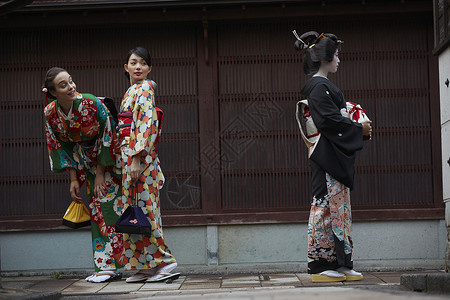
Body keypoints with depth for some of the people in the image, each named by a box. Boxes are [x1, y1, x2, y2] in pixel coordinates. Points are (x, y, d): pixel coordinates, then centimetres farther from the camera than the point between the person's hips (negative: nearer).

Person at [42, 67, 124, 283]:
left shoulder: (91, 104, -26)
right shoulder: (50, 113, -12)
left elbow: (107, 137, -17)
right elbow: (62, 146, -1)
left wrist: (101, 173, -14)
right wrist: (74, 179, -3)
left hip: (110, 158, -5)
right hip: (87, 160, 5)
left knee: (108, 205, -10)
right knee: (96, 208, 4)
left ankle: (109, 265, -6)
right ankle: (104, 265, 8)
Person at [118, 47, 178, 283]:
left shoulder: (144, 89, -7)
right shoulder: (132, 91, 21)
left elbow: (147, 125, -17)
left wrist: (136, 159, -21)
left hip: (140, 154, -9)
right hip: (132, 156, 9)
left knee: (142, 208, -9)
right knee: (139, 209, 8)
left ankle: (164, 261, -6)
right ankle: (147, 267, 11)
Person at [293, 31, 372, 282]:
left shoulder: (324, 86, 20)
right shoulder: (320, 87, -11)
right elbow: (329, 120, -20)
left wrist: (360, 129, 9)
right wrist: (359, 129, -10)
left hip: (336, 157, 11)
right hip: (328, 157, -11)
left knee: (337, 208, 9)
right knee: (326, 206, -8)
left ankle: (340, 265, 12)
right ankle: (321, 266, -5)